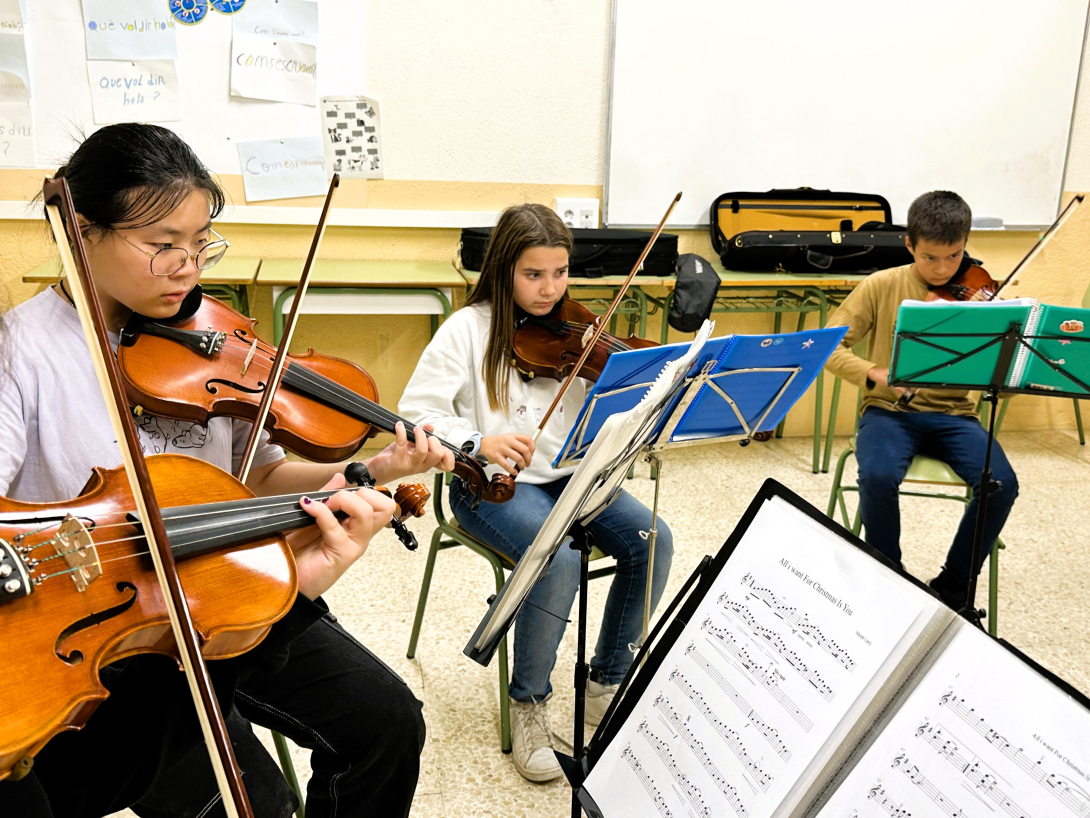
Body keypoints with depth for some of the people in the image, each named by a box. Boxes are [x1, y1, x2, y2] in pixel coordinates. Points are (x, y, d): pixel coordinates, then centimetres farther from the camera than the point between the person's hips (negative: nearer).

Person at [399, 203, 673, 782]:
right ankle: (528, 704, -5)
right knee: (561, 560, -31)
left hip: (568, 473, 5)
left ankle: (606, 683, 5)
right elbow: (414, 414, -11)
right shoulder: (469, 329, -6)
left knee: (652, 541, -18)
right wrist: (477, 441, -28)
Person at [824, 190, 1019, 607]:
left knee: (1001, 483, -23)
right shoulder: (881, 287, -2)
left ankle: (953, 586, 2)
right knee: (877, 476, -32)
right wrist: (875, 373, -25)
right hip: (890, 409, -2)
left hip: (953, 413, 2)